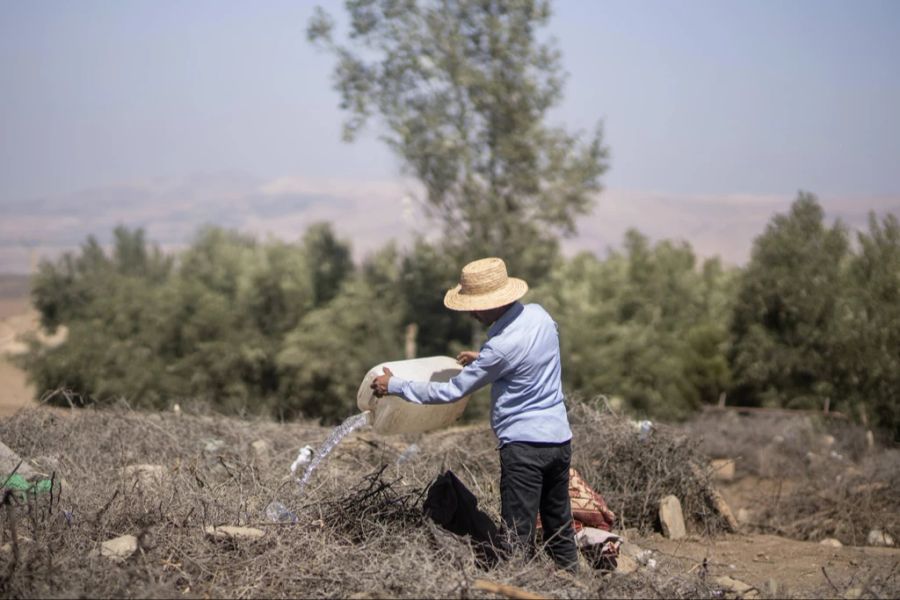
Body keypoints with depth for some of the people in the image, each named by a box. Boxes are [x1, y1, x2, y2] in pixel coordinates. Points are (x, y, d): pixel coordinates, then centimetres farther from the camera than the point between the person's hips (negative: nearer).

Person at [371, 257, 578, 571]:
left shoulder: (501, 347, -22)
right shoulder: (539, 314, 1)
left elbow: (451, 392, -13)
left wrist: (394, 385, -4)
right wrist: (482, 359, 23)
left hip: (525, 444, -8)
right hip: (560, 438, 8)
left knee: (519, 537, 0)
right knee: (560, 529, 17)